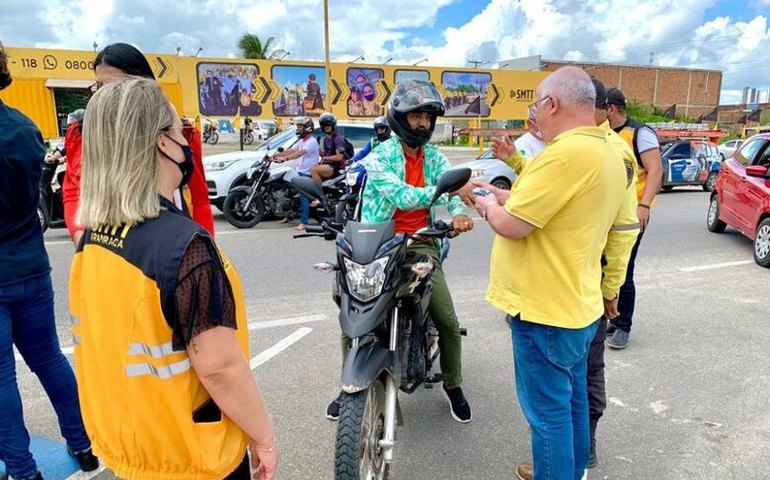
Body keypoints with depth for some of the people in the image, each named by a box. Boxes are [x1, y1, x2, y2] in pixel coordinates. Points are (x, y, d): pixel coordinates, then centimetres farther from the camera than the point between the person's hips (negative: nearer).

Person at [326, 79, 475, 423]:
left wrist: (459, 212, -32)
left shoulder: (434, 157, 8)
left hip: (419, 243, 3)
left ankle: (453, 385, 23)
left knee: (448, 320, -4)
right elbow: (402, 196, -22)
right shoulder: (378, 157, -6)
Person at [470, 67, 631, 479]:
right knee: (571, 400, 23)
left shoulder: (566, 153, -23)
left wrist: (489, 207, -2)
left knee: (548, 411, 6)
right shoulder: (608, 156, 9)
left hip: (544, 310, -10)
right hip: (577, 304, 10)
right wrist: (509, 197, 14)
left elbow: (511, 225, -23)